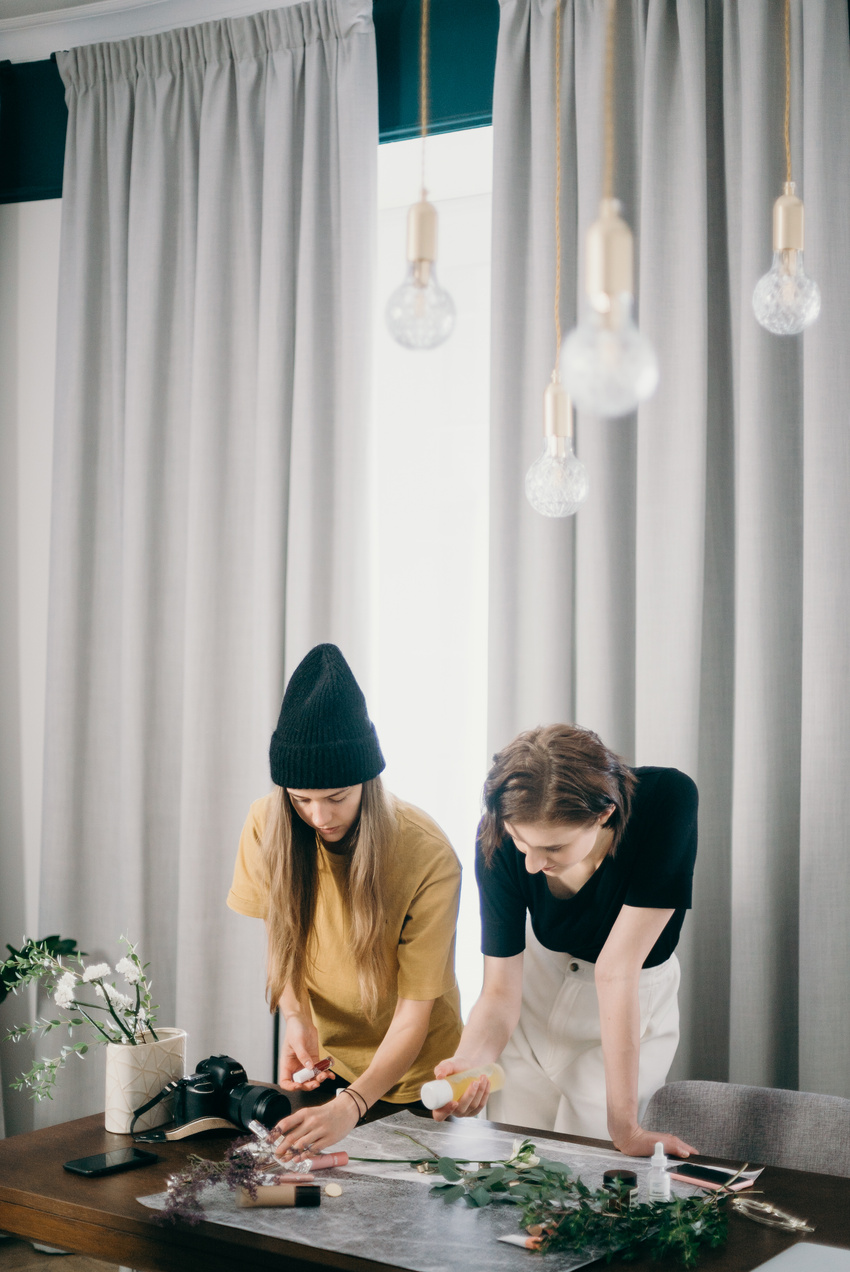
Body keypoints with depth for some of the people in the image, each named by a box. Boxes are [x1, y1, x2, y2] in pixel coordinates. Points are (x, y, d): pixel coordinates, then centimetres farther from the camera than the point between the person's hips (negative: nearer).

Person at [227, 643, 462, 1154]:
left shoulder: (429, 858, -29)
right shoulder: (267, 825, -17)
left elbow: (413, 1014, -25)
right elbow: (282, 938, 0)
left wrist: (352, 1104, -39)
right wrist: (296, 1017, -19)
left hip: (409, 1075, -3)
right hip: (320, 1064, 3)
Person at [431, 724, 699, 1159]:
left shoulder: (668, 802, -35)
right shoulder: (500, 838, -26)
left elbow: (616, 970, -34)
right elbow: (500, 992, -21)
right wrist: (466, 1065, -41)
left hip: (635, 1005, -2)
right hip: (537, 989, 2)